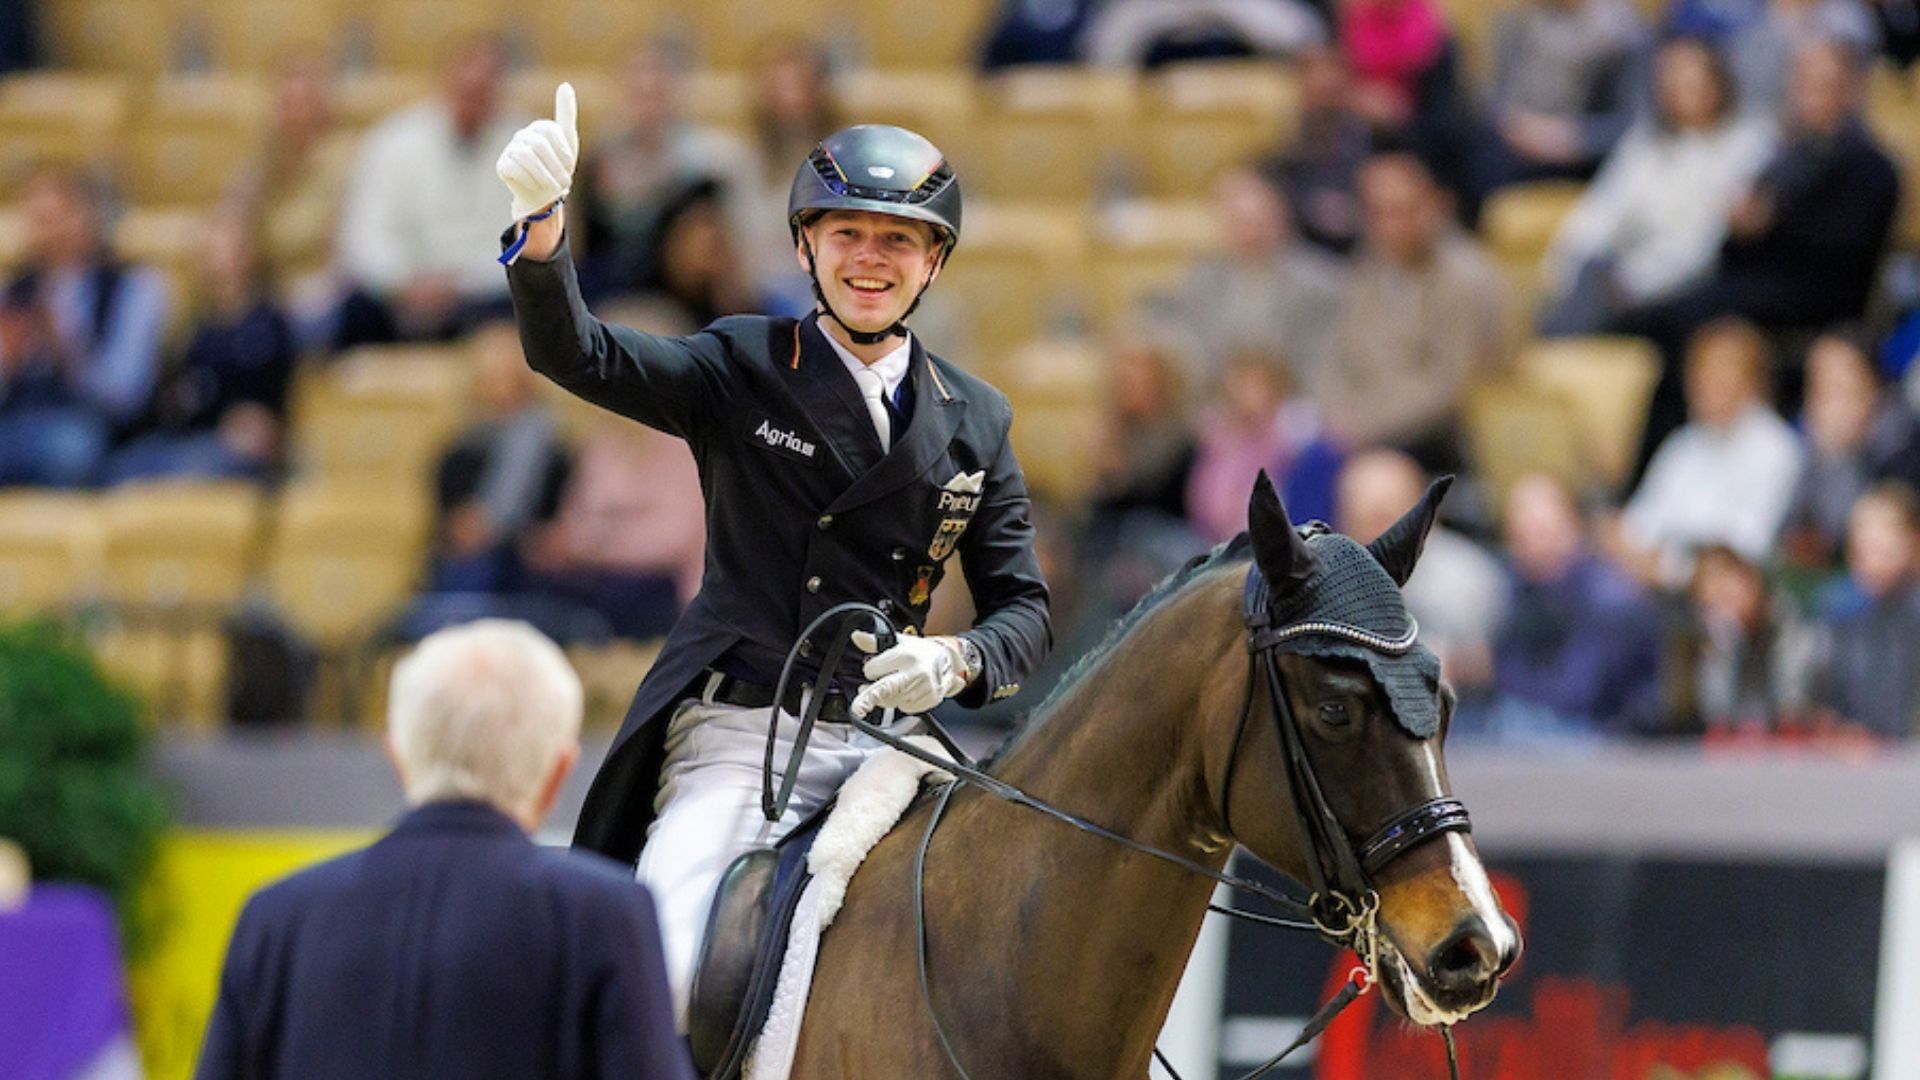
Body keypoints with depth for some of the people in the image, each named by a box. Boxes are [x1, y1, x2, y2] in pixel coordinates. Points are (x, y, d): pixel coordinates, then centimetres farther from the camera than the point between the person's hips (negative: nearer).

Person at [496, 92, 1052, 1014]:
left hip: (882, 748, 3)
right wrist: (541, 219, -29)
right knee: (651, 983, -21)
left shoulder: (976, 422, 13)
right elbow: (572, 353, -10)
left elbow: (1022, 610, 12)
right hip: (735, 735, -3)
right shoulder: (742, 371, 5)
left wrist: (956, 661, -12)